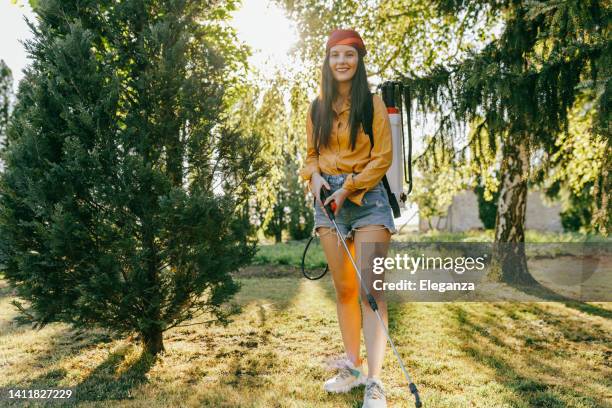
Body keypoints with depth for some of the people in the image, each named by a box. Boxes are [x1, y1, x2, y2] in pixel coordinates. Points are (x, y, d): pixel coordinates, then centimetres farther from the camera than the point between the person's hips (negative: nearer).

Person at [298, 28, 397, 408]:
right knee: (343, 287, 7)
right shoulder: (317, 108, 11)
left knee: (370, 287, -12)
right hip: (329, 197, 4)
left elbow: (383, 157, -5)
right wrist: (315, 177, -5)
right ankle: (352, 366, 20)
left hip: (367, 196, -4)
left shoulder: (373, 103, -1)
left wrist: (348, 188, -13)